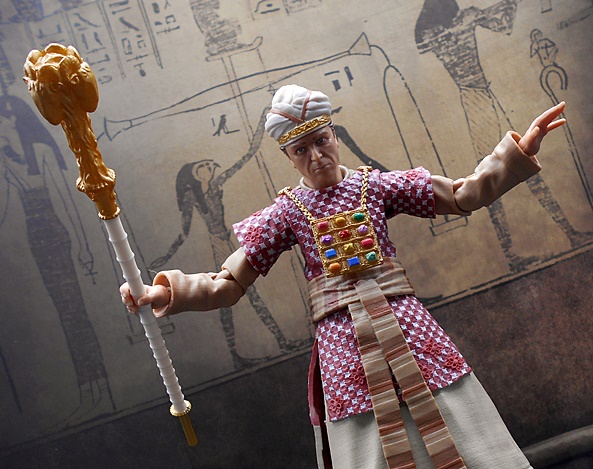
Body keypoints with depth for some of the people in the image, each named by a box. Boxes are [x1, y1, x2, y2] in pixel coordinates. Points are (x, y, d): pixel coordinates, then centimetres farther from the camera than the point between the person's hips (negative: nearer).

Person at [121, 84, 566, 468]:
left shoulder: (375, 184, 7)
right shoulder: (286, 212, 5)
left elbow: (464, 195, 8)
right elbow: (228, 284, 1)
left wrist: (516, 151, -4)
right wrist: (171, 291, -16)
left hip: (404, 321, 1)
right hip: (343, 338, -1)